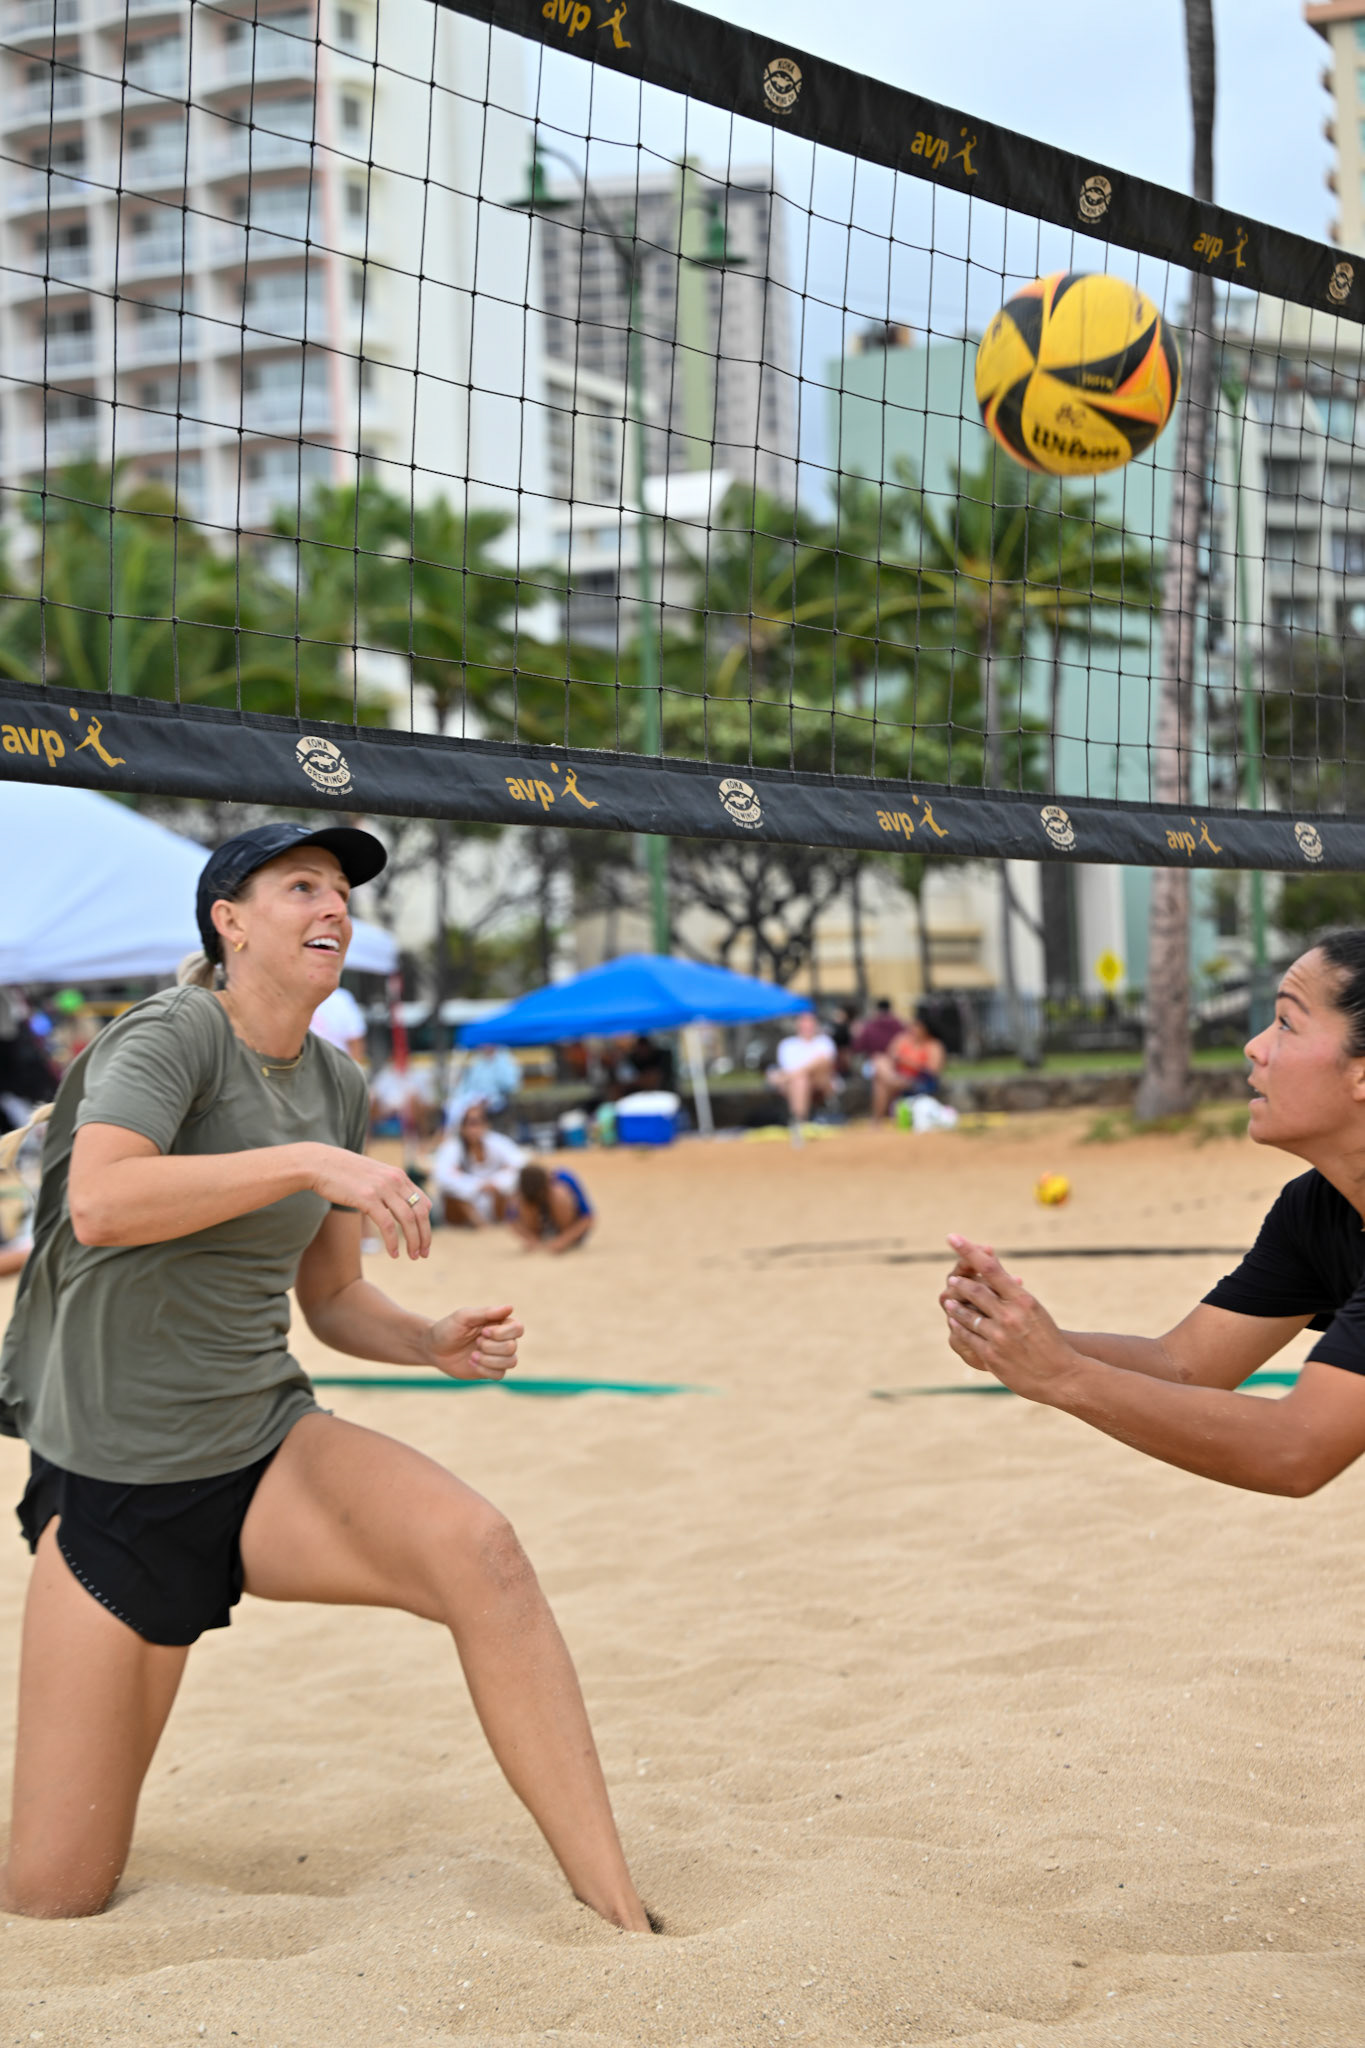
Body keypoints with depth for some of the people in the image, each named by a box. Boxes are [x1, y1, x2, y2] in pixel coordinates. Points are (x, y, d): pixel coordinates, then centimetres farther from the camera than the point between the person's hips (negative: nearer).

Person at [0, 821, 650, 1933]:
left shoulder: (337, 1083, 9)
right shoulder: (172, 1036, -11)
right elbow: (99, 1206, -31)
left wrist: (434, 1341, -2)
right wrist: (309, 1162, -34)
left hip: (267, 1444, 5)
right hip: (116, 1480, -5)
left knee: (481, 1553, -28)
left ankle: (624, 1923, -26)